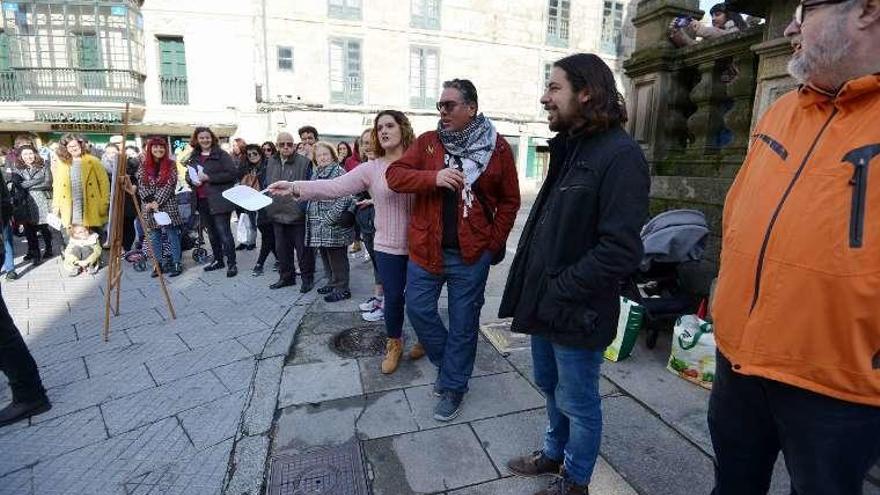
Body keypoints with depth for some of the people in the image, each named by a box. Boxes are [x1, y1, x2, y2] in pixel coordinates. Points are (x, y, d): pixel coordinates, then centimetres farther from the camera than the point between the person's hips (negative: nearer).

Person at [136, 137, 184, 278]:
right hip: (149, 206, 3)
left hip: (167, 206, -3)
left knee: (172, 236, 0)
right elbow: (141, 187, 2)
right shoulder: (143, 167, 8)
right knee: (154, 237, 7)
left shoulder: (171, 165, 0)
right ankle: (159, 263, 16)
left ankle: (176, 263, 7)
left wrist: (157, 202, -13)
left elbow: (169, 185, -7)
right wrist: (150, 202, -12)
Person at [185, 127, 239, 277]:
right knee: (212, 233, 15)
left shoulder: (221, 155, -6)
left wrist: (209, 177, -19)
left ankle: (232, 263, 0)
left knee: (224, 232, -7)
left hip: (219, 200, -7)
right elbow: (188, 175, 21)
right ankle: (218, 260, 27)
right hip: (202, 201, 7)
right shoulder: (194, 157, 14)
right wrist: (192, 180, -3)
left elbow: (232, 173, -15)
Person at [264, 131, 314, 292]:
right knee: (281, 248, 14)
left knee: (303, 249, 3)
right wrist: (268, 208, 14)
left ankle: (307, 278, 16)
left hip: (298, 214, -6)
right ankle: (286, 276, 29)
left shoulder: (304, 162, -8)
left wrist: (305, 208, -13)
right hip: (277, 213, 6)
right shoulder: (271, 163, 11)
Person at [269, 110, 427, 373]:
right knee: (393, 298, 9)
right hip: (389, 248, 1)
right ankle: (394, 344, 35)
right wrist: (295, 188, -20)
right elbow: (334, 187, -10)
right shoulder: (371, 169, -2)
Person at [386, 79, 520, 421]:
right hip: (426, 248, 3)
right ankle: (448, 361, 37)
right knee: (419, 309, 10)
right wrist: (434, 177, -22)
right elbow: (394, 175, -6)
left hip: (471, 255, -2)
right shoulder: (427, 142, 3)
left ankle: (453, 385, 29)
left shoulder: (497, 147, -1)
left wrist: (495, 242, -4)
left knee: (463, 321, 8)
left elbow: (509, 200, 4)